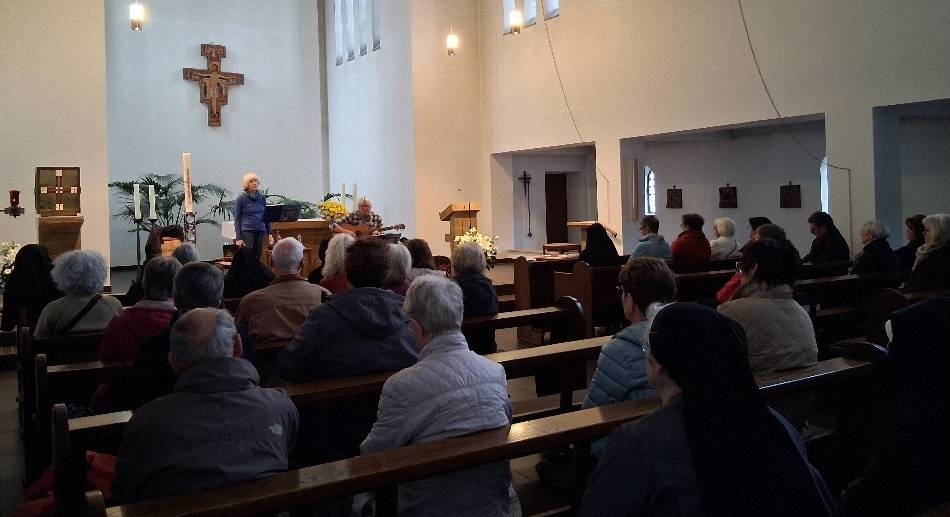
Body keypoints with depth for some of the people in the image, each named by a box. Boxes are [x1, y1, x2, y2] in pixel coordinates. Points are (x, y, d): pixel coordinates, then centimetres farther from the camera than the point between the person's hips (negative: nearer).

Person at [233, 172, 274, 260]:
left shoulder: (262, 198, 11)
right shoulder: (241, 198, -1)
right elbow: (237, 219, -2)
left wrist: (269, 234, 10)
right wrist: (238, 238, -8)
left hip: (261, 232, 5)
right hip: (246, 231, -4)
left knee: (257, 259, 5)